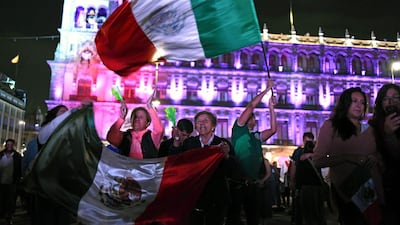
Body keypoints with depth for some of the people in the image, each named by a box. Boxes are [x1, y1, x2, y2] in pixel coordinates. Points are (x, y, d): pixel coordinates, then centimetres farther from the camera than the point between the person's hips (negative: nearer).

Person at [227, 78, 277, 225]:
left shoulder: (257, 136, 17)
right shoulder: (238, 129, 2)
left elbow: (273, 129, 8)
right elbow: (251, 106, -5)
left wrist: (271, 107, 10)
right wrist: (267, 89, 2)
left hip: (253, 183, 6)